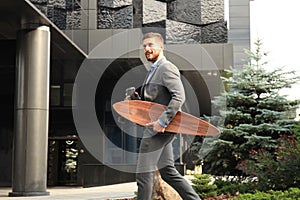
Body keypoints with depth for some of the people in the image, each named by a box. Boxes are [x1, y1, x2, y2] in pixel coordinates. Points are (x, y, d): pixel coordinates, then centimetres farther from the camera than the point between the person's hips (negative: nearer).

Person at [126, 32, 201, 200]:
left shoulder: (167, 68, -10)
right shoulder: (154, 70, 20)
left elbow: (179, 97, -23)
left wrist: (162, 122, -27)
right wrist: (137, 99, 6)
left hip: (159, 129, -10)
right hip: (160, 129, 10)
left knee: (144, 173, -5)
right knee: (168, 171, 13)